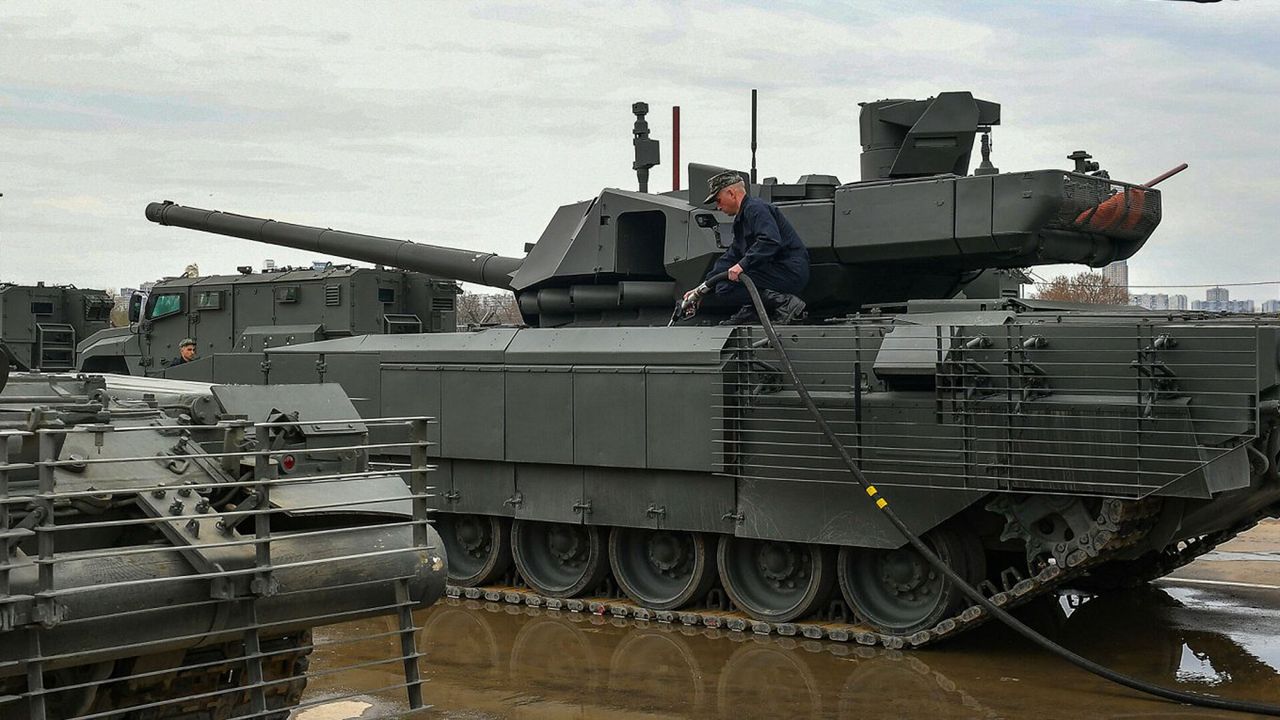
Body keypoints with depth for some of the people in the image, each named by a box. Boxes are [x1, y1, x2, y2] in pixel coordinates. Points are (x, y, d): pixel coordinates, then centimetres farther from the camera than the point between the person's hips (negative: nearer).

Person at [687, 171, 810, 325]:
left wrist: (743, 264, -32)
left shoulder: (756, 208, -11)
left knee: (725, 290, -20)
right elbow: (731, 257, 22)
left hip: (790, 273, -11)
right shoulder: (741, 219, 22)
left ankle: (784, 302, -19)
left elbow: (771, 241, -29)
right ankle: (751, 309, 10)